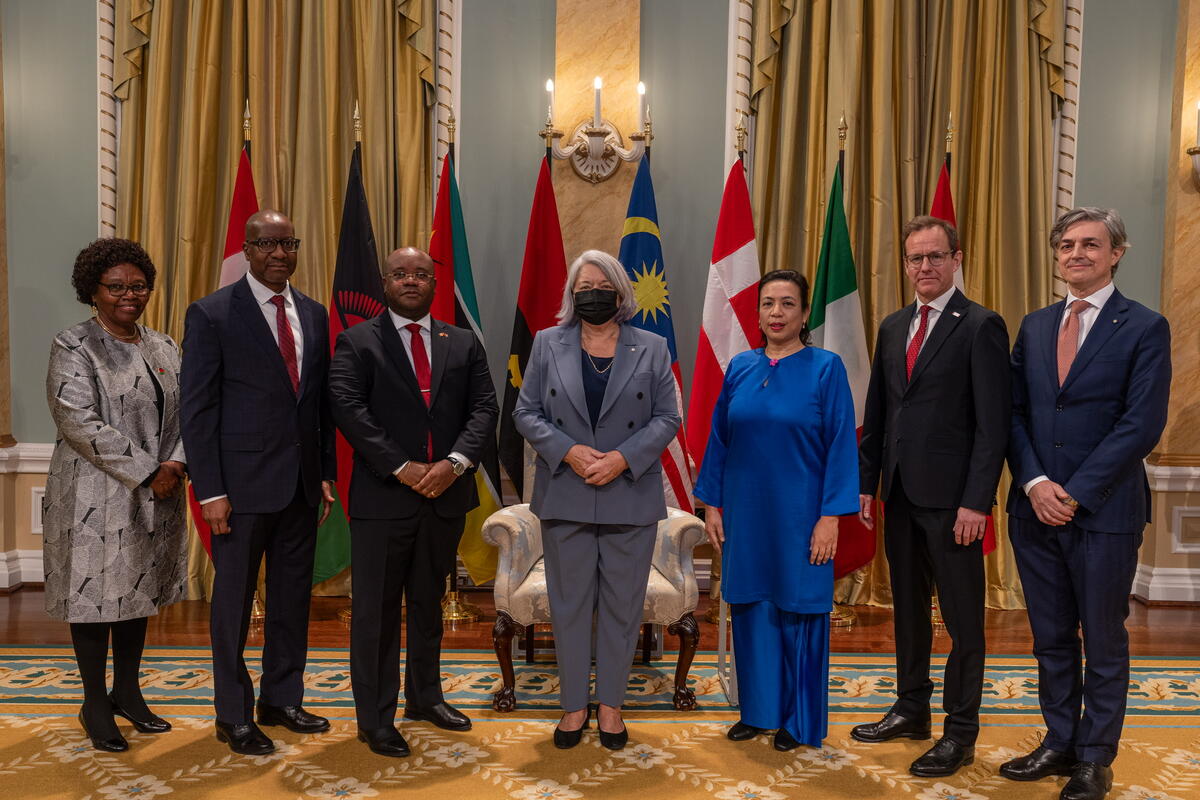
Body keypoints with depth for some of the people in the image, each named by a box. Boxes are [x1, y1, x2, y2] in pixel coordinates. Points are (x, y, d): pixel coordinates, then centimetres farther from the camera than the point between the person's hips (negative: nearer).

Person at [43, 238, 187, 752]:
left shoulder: (164, 349, 11)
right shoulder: (73, 348, -6)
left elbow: (184, 415, 8)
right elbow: (80, 422, -17)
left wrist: (176, 463, -11)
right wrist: (146, 472, -18)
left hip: (154, 498, 5)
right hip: (96, 498, -5)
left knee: (139, 592, 14)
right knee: (96, 594, 4)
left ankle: (128, 694, 29)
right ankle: (95, 706, 19)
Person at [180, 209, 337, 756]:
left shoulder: (313, 314, 10)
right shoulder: (211, 314, -6)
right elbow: (198, 409, -8)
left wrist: (327, 472, 9)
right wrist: (210, 491, -12)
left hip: (301, 484, 5)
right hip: (244, 484, -5)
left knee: (293, 597, 14)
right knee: (234, 601, 7)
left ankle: (282, 699, 29)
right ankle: (233, 716, 21)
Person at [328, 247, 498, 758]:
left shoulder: (464, 344, 10)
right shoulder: (357, 342, 1)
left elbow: (484, 408, 2)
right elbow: (348, 409, -11)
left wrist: (456, 461, -14)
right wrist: (402, 467, -18)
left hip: (446, 494, 4)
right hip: (382, 498, -3)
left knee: (429, 603, 17)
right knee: (376, 610, 4)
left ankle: (425, 697, 33)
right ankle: (375, 718, 15)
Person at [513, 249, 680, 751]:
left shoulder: (651, 348, 5)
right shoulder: (548, 344, 6)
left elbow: (667, 418, 1)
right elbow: (526, 413, 3)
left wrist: (623, 458, -13)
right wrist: (568, 451, -13)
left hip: (631, 497, 0)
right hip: (565, 497, 0)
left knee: (622, 604, 7)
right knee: (569, 602, 7)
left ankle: (610, 704, 22)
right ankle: (574, 704, 21)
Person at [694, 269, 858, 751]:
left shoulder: (826, 368, -5)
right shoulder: (740, 368, 6)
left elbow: (841, 445, -8)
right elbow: (719, 439, 9)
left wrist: (830, 516, -13)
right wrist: (712, 504, 5)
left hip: (798, 515, -4)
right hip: (746, 514, 4)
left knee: (798, 612, 6)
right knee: (750, 610, 11)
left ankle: (800, 720, 22)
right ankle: (757, 710, 27)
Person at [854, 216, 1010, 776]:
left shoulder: (981, 327, -7)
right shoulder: (892, 328, 12)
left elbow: (992, 424, -12)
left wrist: (977, 502, -17)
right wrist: (866, 482, 8)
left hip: (951, 497, -6)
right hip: (900, 494, 6)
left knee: (963, 618, 5)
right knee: (907, 608, 16)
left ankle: (960, 734, 17)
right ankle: (912, 709, 31)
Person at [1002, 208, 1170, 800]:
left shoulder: (1144, 328, -5)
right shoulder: (1033, 327, 10)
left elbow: (1142, 424, -12)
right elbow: (1014, 412, 6)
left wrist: (1076, 493, -15)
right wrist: (1034, 483, -8)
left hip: (1104, 510, -4)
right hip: (1035, 508, 4)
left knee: (1104, 642, 9)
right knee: (1051, 639, 14)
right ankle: (1059, 744, 28)